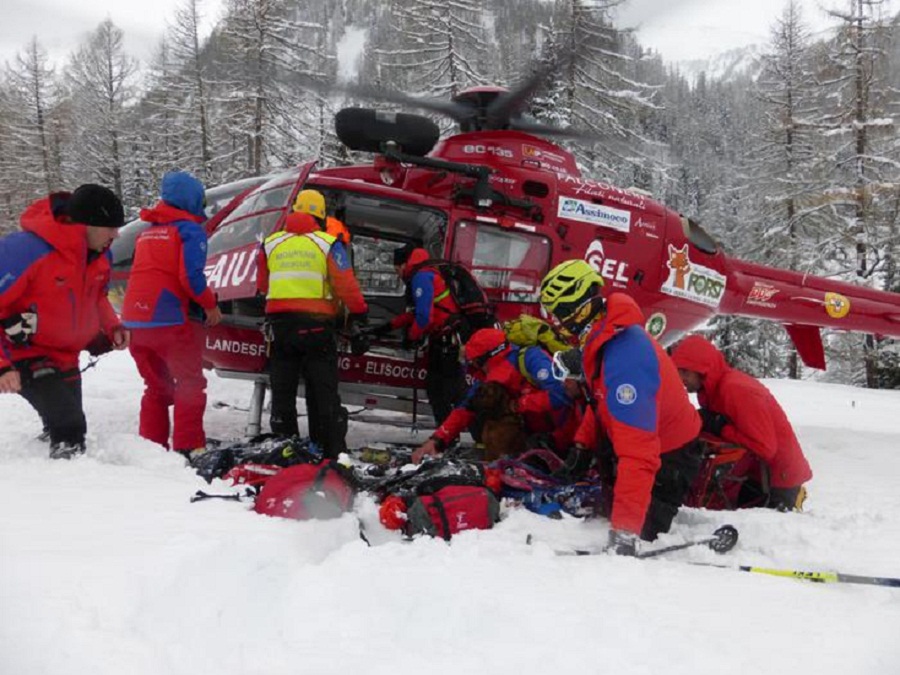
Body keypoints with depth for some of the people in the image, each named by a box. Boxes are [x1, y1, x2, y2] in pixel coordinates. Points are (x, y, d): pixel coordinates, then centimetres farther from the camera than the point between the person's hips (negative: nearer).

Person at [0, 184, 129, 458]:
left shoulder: (99, 254, -5)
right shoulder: (24, 251, -32)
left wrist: (112, 326, -4)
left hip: (66, 358, 8)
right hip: (26, 357, -8)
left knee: (66, 424, 20)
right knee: (69, 427, -23)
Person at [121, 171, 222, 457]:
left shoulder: (147, 232, 19)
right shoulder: (190, 230, -5)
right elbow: (191, 276, -15)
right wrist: (210, 305, 0)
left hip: (134, 318, 7)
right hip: (169, 320, -7)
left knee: (157, 388, 17)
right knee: (191, 385, 2)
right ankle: (189, 448, -5)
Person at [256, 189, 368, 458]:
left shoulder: (270, 244, 7)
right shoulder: (328, 244, -4)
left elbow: (262, 285, 14)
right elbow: (346, 284, -7)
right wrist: (359, 311, 6)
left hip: (279, 322, 3)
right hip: (317, 323, -2)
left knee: (282, 389, 10)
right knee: (323, 390, 4)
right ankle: (332, 450, 4)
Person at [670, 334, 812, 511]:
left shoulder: (737, 390, -27)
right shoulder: (712, 388, 4)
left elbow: (765, 448, -30)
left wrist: (720, 428, -26)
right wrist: (704, 422, -13)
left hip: (778, 477, -9)